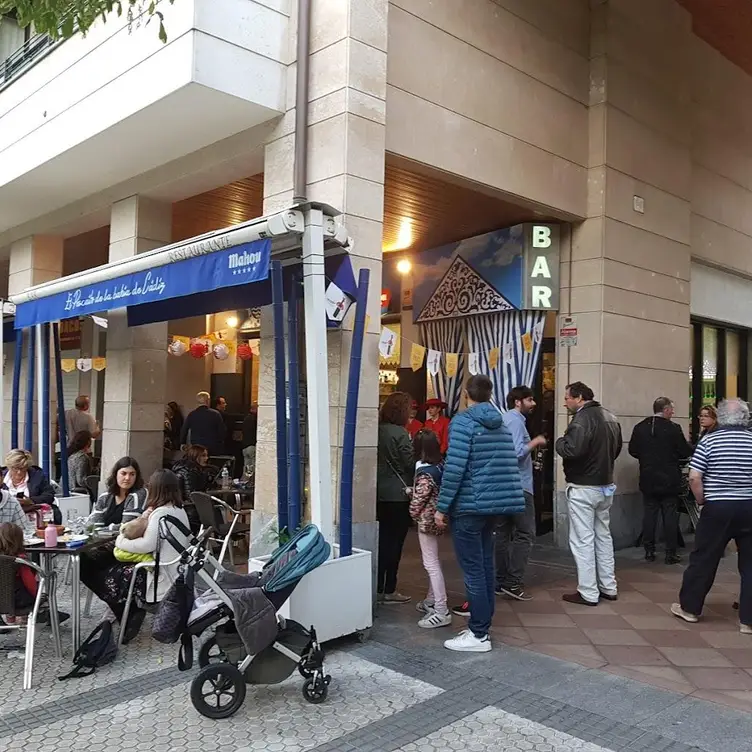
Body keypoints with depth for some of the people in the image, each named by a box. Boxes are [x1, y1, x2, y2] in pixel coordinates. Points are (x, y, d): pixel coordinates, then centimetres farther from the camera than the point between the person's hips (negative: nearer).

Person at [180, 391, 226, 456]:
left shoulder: (191, 414, 1)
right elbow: (222, 432, -3)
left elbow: (183, 430, 6)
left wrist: (182, 443, 20)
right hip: (213, 449, -2)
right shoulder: (216, 414, -5)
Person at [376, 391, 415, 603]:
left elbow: (379, 459, 9)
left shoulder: (379, 430, 5)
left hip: (380, 493, 7)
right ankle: (389, 591, 8)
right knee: (394, 541, 2)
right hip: (398, 494, -7)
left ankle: (378, 587, 22)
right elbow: (410, 463, -13)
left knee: (382, 540, 14)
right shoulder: (399, 433, -16)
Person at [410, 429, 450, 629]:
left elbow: (418, 501, -18)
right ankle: (431, 601, 34)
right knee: (433, 561, 20)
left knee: (431, 564, -5)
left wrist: (414, 515, 2)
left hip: (426, 520, -9)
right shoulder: (441, 465, 1)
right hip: (436, 518, 9)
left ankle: (441, 612, -3)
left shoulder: (425, 473, -23)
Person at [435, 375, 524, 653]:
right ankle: (483, 623, 23)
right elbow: (508, 466, 12)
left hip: (469, 505, -8)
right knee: (485, 566, 14)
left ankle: (479, 635, 4)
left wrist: (441, 507, -13)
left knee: (472, 570, -2)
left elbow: (454, 467, -18)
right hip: (495, 504, 8)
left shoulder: (463, 421, -11)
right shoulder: (501, 424, 12)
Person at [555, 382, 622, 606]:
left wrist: (559, 442, -11)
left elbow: (571, 449, -30)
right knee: (603, 536, 18)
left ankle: (588, 593, 3)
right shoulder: (610, 417, 10)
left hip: (583, 488, -9)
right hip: (606, 486, 9)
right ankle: (608, 587, 26)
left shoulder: (583, 418, -19)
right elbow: (617, 448, 19)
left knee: (583, 541, -1)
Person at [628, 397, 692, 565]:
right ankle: (671, 554, 8)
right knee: (670, 516, 5)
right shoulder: (673, 428, -12)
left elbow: (633, 450, 3)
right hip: (669, 480, -3)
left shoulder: (640, 427, -2)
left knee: (649, 515, 10)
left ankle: (649, 551, 14)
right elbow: (685, 452, -9)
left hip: (648, 481, 3)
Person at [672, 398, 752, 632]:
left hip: (717, 508, -1)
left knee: (703, 559, 10)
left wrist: (702, 501, 3)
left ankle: (690, 607, 21)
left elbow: (694, 478, -11)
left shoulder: (709, 440, -6)